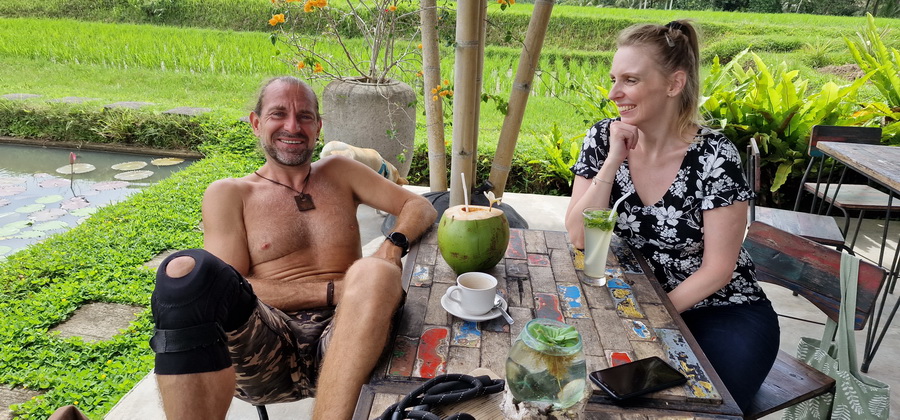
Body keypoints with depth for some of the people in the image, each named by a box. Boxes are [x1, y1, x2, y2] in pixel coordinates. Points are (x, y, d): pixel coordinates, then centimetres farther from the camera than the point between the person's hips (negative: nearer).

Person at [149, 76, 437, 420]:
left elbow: (420, 206, 17)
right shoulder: (228, 194, 12)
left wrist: (394, 246, -6)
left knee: (372, 273, -32)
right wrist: (333, 292, -11)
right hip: (264, 349, -1)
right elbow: (230, 287, 0)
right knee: (185, 271, -29)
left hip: (340, 339, 2)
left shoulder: (339, 172, 20)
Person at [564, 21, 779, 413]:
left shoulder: (713, 156, -18)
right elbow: (578, 238, -14)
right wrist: (613, 160, -22)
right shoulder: (603, 138, -8)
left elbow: (718, 269, -14)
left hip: (724, 311, -2)